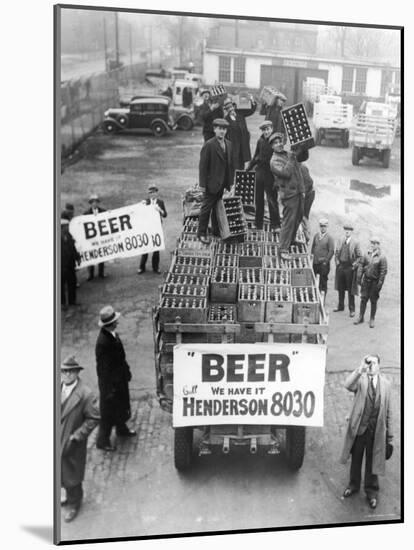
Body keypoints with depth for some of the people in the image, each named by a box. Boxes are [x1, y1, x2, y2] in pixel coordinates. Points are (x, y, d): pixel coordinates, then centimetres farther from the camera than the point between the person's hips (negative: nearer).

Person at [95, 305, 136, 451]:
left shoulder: (113, 334, -7)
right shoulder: (103, 342, -33)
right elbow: (103, 368, -26)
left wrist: (126, 371, 14)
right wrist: (110, 388, -19)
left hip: (120, 378, 9)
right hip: (110, 381, -9)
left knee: (122, 404, 28)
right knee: (108, 411, 10)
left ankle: (122, 429, 52)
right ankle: (102, 441, 30)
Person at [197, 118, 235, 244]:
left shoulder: (228, 144, 9)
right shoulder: (209, 145, -12)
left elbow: (231, 164, 14)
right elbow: (203, 166, -12)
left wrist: (231, 181, 10)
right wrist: (203, 184, -15)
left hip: (223, 184, 6)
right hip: (212, 183, -6)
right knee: (206, 208, 2)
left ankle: (217, 231, 27)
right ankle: (201, 233, 12)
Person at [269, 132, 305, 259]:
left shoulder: (290, 154, 12)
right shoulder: (274, 161, -12)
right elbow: (286, 173, -28)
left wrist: (302, 190, 16)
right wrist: (290, 159, -19)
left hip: (298, 192, 8)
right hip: (289, 194, -8)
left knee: (298, 217, 20)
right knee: (288, 221, -8)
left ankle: (291, 240, 38)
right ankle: (284, 249, -2)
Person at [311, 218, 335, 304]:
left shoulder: (329, 238, -4)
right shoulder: (316, 235, 11)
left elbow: (331, 251, -7)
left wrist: (326, 261, -10)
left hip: (324, 264, -4)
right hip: (315, 263, 4)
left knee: (323, 283, -1)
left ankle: (322, 301, 2)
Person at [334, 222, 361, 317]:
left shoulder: (355, 242, -7)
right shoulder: (341, 241, 7)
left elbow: (359, 256, -4)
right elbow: (336, 252, 16)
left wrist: (354, 265, -12)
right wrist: (337, 261, 4)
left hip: (350, 267, -5)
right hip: (341, 266, 5)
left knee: (350, 289, 1)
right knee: (340, 288, 14)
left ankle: (352, 309, 9)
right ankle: (340, 306, 27)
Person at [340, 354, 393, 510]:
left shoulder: (386, 384, -2)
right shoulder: (360, 380, -9)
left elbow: (388, 412, 1)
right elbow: (348, 385, -33)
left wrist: (389, 436, 1)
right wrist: (361, 369, -41)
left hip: (376, 431, 1)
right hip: (359, 427, -1)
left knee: (372, 461, 15)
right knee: (356, 459, 18)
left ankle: (371, 491, 36)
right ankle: (353, 485, 42)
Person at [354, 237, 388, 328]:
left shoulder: (382, 257, -8)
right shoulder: (367, 255, 4)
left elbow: (383, 271, -10)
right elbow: (361, 266, 7)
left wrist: (380, 283, -14)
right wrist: (359, 278, 1)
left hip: (375, 282, -3)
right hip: (366, 280, 3)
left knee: (373, 301, 5)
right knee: (363, 299, 7)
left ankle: (372, 320, 17)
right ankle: (361, 317, 18)